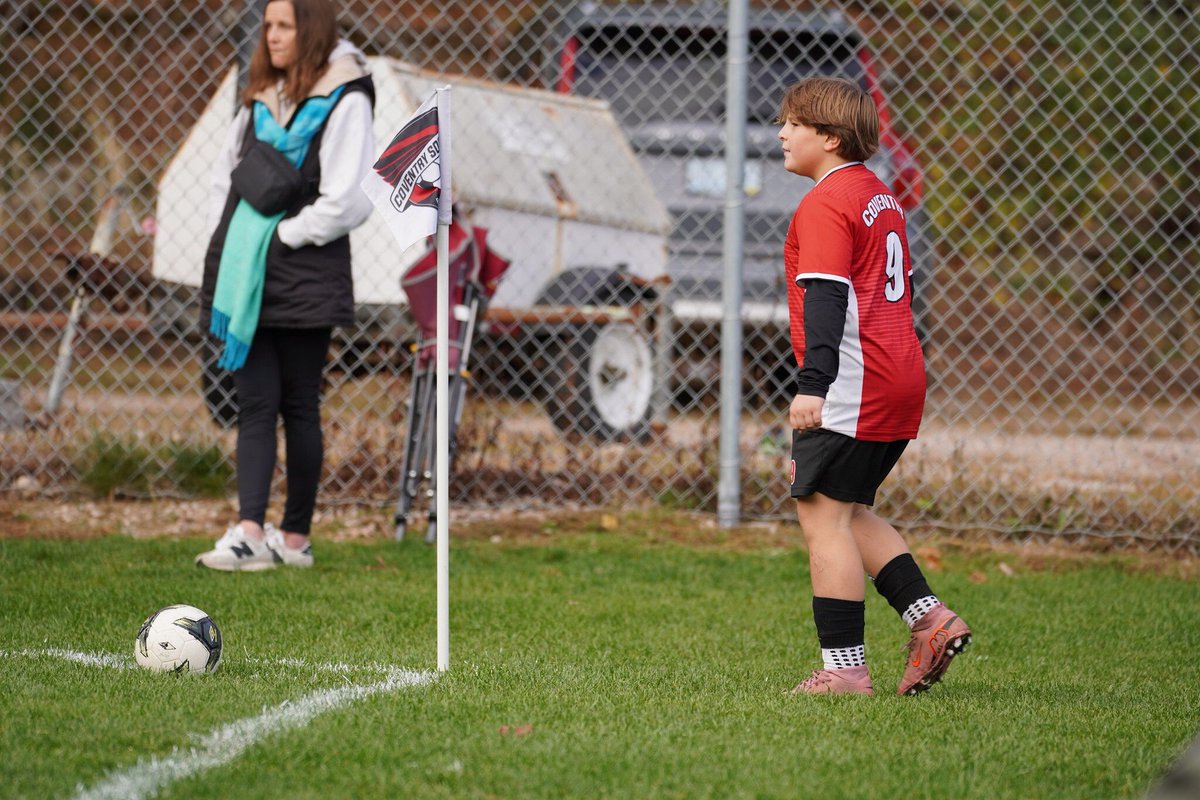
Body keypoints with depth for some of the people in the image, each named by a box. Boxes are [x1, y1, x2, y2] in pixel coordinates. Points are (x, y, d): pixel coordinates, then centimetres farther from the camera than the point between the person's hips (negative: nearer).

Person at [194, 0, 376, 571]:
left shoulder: (345, 101, -8)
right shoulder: (261, 98, 14)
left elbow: (348, 201, -15)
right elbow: (225, 174, 24)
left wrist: (285, 235, -12)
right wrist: (228, 234, 9)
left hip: (304, 280, -6)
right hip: (248, 277, 6)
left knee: (298, 406, 2)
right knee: (255, 404, -2)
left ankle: (296, 537, 8)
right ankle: (250, 534, -9)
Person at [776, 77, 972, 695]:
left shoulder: (825, 205, -11)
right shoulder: (881, 197, 18)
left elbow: (826, 295, -22)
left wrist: (813, 383, -29)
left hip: (853, 387, -10)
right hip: (900, 378, 10)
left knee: (823, 514, -7)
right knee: (847, 511, 19)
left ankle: (845, 667, -8)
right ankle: (929, 618, 11)